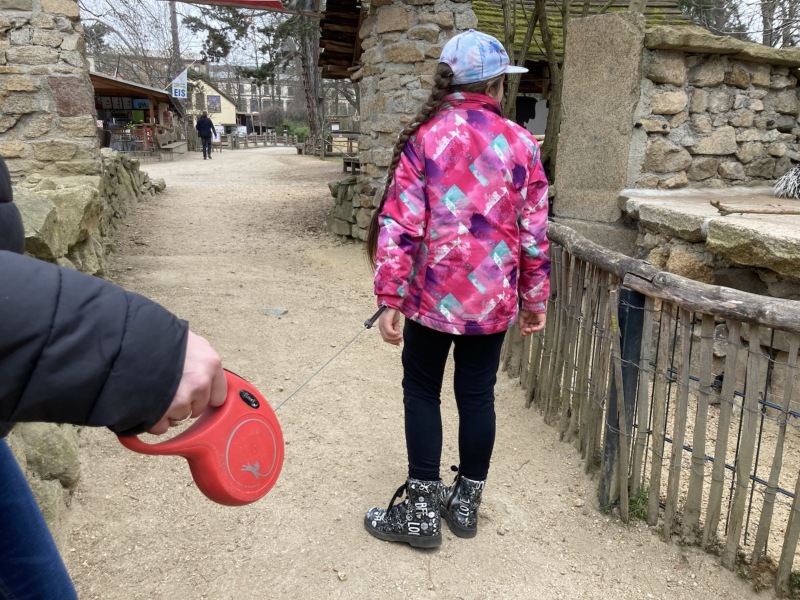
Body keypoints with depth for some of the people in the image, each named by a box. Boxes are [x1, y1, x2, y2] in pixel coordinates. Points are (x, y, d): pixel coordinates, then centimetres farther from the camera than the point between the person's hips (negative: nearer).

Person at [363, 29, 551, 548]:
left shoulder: (424, 137, -4)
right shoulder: (521, 144, 1)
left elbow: (399, 224, -11)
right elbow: (533, 232, 2)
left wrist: (390, 297, -8)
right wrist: (535, 298, 11)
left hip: (432, 292, -2)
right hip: (493, 298, 2)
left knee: (422, 392, 11)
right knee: (477, 395, 13)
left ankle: (421, 511, 18)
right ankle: (466, 503, 28)